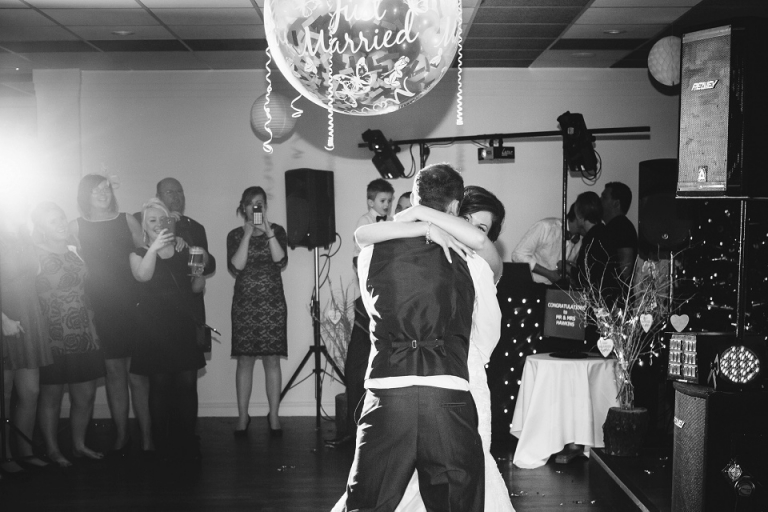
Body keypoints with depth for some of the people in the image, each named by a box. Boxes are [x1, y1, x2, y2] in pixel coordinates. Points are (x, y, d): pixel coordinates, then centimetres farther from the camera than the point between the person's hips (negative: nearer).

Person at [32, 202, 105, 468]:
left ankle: (79, 445, 23)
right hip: (54, 339, -6)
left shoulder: (75, 252, 12)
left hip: (84, 336, 6)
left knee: (86, 395, 8)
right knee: (51, 396, 4)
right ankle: (52, 449, 17)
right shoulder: (35, 256, -7)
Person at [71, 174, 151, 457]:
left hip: (132, 304, 0)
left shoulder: (127, 221, 7)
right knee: (114, 370, 4)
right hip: (101, 308, 1)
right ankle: (121, 437, 13)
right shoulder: (76, 226, 7)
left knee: (137, 372, -2)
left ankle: (147, 436, 4)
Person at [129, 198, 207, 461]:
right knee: (159, 385, -3)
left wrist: (199, 270, -4)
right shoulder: (139, 254, 6)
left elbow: (196, 288, 17)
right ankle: (164, 444, 7)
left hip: (184, 326, 2)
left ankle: (188, 443, 9)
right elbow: (142, 275, -17)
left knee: (187, 384, -1)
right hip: (154, 329, -2)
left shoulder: (184, 251, 12)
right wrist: (154, 247, -28)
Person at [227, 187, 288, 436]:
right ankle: (243, 416, 10)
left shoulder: (277, 231, 6)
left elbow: (281, 261, -10)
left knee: (272, 360, 0)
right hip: (244, 305, 1)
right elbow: (235, 267, -8)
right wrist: (248, 234, -12)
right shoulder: (235, 235, 7)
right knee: (245, 360, 1)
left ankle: (274, 416, 8)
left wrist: (268, 231, -16)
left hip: (272, 304, 0)